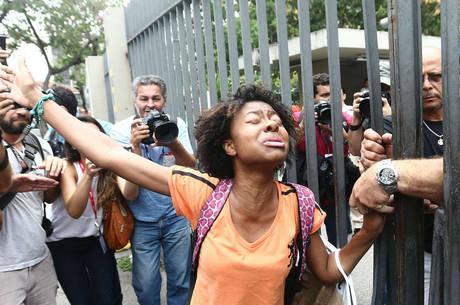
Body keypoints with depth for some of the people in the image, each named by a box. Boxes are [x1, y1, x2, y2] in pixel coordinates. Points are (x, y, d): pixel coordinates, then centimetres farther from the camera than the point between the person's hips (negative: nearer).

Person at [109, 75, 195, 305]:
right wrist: (135, 144, -29)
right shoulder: (121, 130, -8)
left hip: (176, 215, 2)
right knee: (146, 285, 8)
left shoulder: (176, 124, -2)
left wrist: (174, 144, -26)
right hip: (142, 220, -1)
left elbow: (190, 167, -9)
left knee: (180, 280, 13)